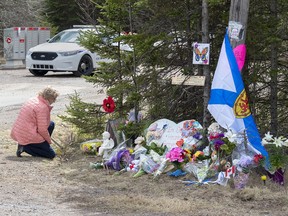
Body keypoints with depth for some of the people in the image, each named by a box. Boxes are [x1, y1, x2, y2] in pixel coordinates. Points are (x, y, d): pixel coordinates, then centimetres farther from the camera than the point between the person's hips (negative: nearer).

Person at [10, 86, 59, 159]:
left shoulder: (33, 100, 10)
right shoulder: (43, 107, -20)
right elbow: (42, 129, -20)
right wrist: (49, 140, -2)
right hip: (28, 137, -9)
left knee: (51, 124, 20)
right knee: (51, 154, -3)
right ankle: (25, 147, -9)